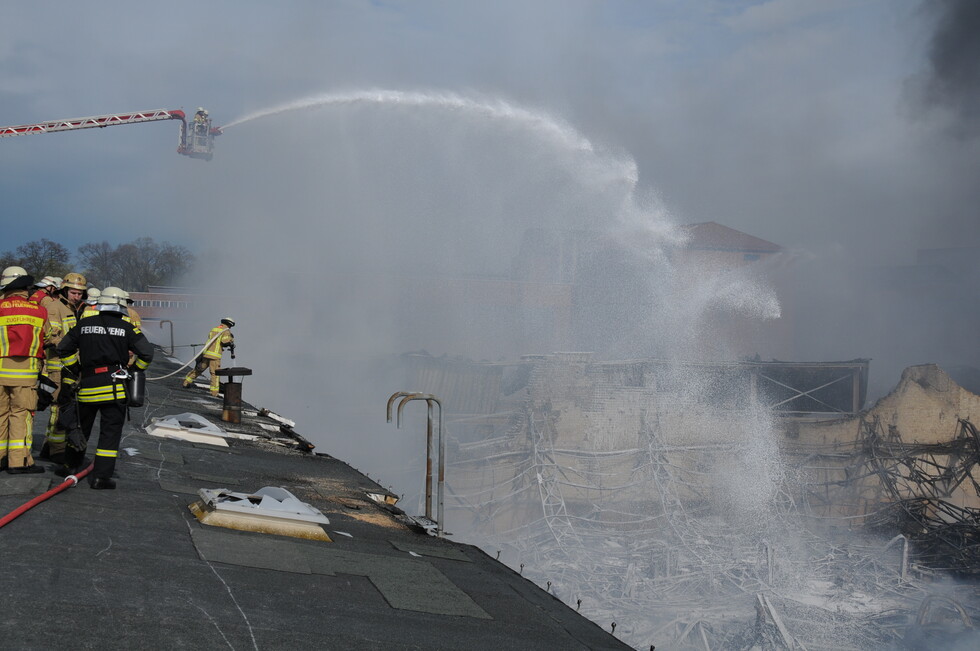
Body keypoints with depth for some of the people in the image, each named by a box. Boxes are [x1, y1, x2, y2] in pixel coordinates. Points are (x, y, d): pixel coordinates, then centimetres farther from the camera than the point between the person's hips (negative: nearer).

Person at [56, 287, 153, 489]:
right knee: (110, 431, 2)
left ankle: (71, 465, 35)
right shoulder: (127, 328, -2)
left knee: (81, 426, 21)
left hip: (87, 385, 3)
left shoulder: (84, 324, 6)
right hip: (114, 387, -3)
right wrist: (135, 370, 11)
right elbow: (146, 353, -5)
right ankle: (101, 476, -1)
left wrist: (74, 370, 22)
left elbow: (64, 348, 11)